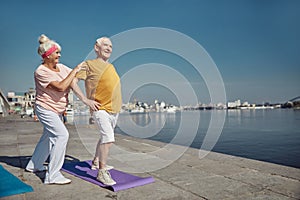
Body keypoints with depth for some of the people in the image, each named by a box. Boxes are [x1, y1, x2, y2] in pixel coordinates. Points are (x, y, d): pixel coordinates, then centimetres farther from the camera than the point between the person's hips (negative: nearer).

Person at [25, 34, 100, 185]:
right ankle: (52, 175, -14)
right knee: (62, 134, -20)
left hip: (57, 110, 8)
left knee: (48, 137, 19)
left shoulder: (61, 68, 1)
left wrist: (86, 100, -22)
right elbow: (61, 86, -29)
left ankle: (34, 165, 39)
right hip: (45, 108, -8)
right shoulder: (41, 72, -19)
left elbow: (72, 83, -10)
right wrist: (74, 71, -24)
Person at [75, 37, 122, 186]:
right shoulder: (89, 64, -7)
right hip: (101, 109, -8)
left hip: (114, 109, 8)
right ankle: (102, 172, -10)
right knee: (108, 138, -21)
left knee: (105, 138, 21)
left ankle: (96, 162, 40)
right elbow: (72, 80, -12)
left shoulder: (111, 67, 14)